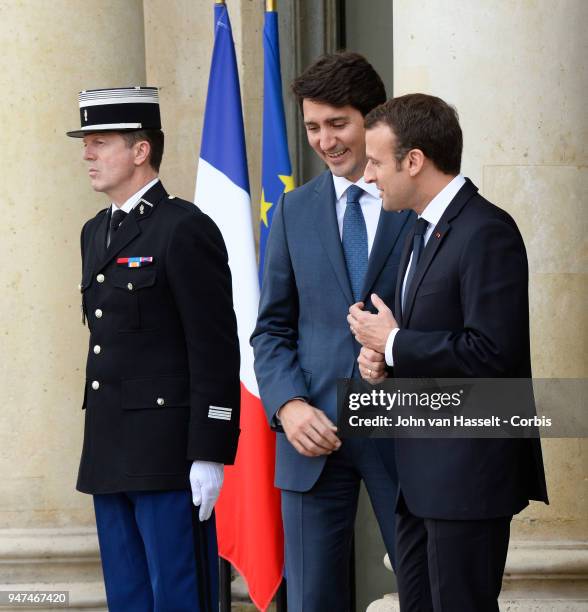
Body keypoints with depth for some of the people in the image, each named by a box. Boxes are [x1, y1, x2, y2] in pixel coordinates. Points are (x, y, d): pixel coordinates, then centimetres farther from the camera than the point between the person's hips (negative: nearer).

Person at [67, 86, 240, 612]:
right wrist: (99, 441, 19)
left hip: (168, 455, -9)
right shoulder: (96, 233, 17)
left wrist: (209, 455, -18)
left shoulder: (186, 229, -10)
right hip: (109, 457, 9)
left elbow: (215, 349, -14)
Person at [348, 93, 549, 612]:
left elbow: (492, 353, -25)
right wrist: (381, 355, 2)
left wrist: (394, 344, -15)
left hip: (469, 472, -10)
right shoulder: (422, 231, 17)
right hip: (421, 472, 10)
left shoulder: (486, 233, -16)